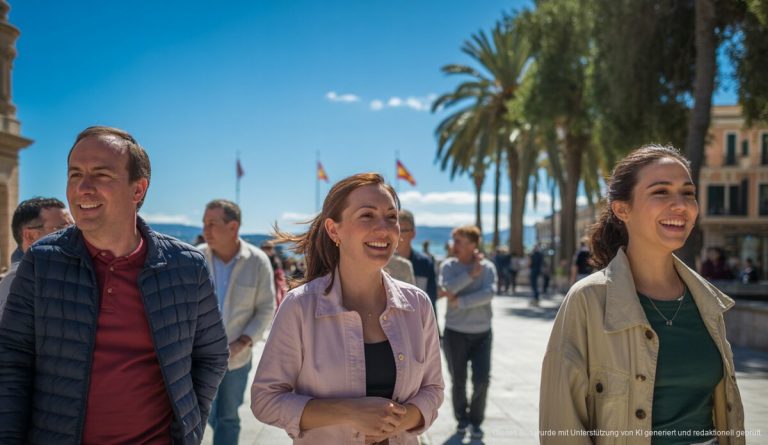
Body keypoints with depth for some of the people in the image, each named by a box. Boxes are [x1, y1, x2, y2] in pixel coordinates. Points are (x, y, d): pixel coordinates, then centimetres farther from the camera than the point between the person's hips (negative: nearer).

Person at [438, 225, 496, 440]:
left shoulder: (487, 267, -6)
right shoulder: (448, 265, -3)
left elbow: (488, 294, -22)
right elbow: (448, 288, -20)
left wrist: (458, 301, -21)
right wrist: (471, 273, -24)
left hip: (482, 333, 0)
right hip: (455, 332, 1)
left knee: (482, 380, -3)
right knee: (458, 381, 8)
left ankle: (476, 421, 19)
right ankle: (462, 419, 30)